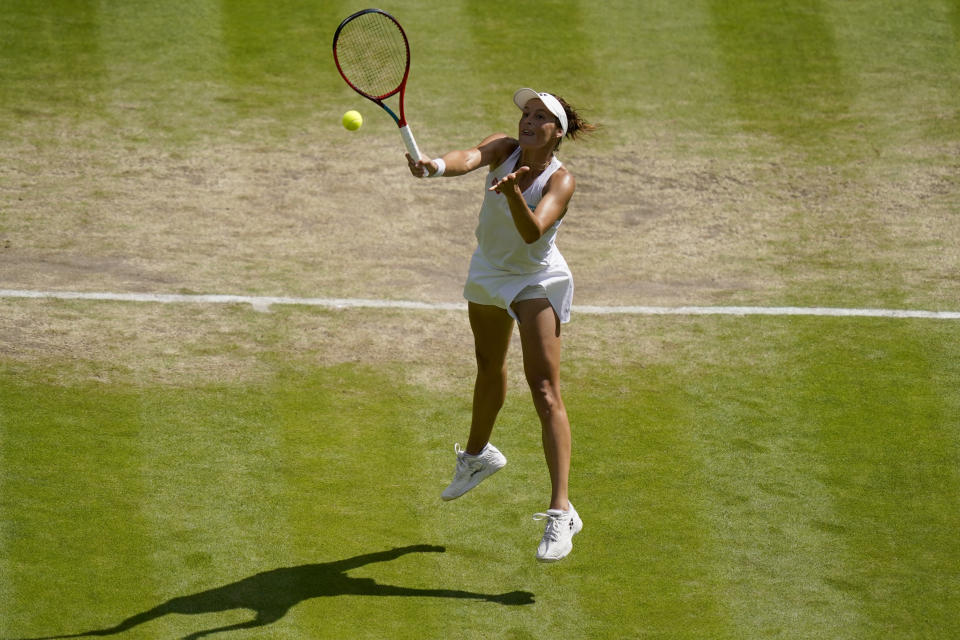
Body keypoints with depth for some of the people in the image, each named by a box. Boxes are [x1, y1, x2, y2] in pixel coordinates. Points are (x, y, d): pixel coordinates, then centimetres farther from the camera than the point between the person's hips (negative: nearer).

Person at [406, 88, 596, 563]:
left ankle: (561, 511, -24)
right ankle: (478, 454, 56)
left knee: (544, 391, -18)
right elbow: (469, 158, -39)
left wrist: (513, 193, -63)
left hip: (536, 281, -5)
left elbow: (533, 232, -44)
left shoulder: (560, 181, -27)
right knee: (489, 366, 28)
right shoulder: (503, 150, -17)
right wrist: (435, 166, -61)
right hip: (488, 271, 6)